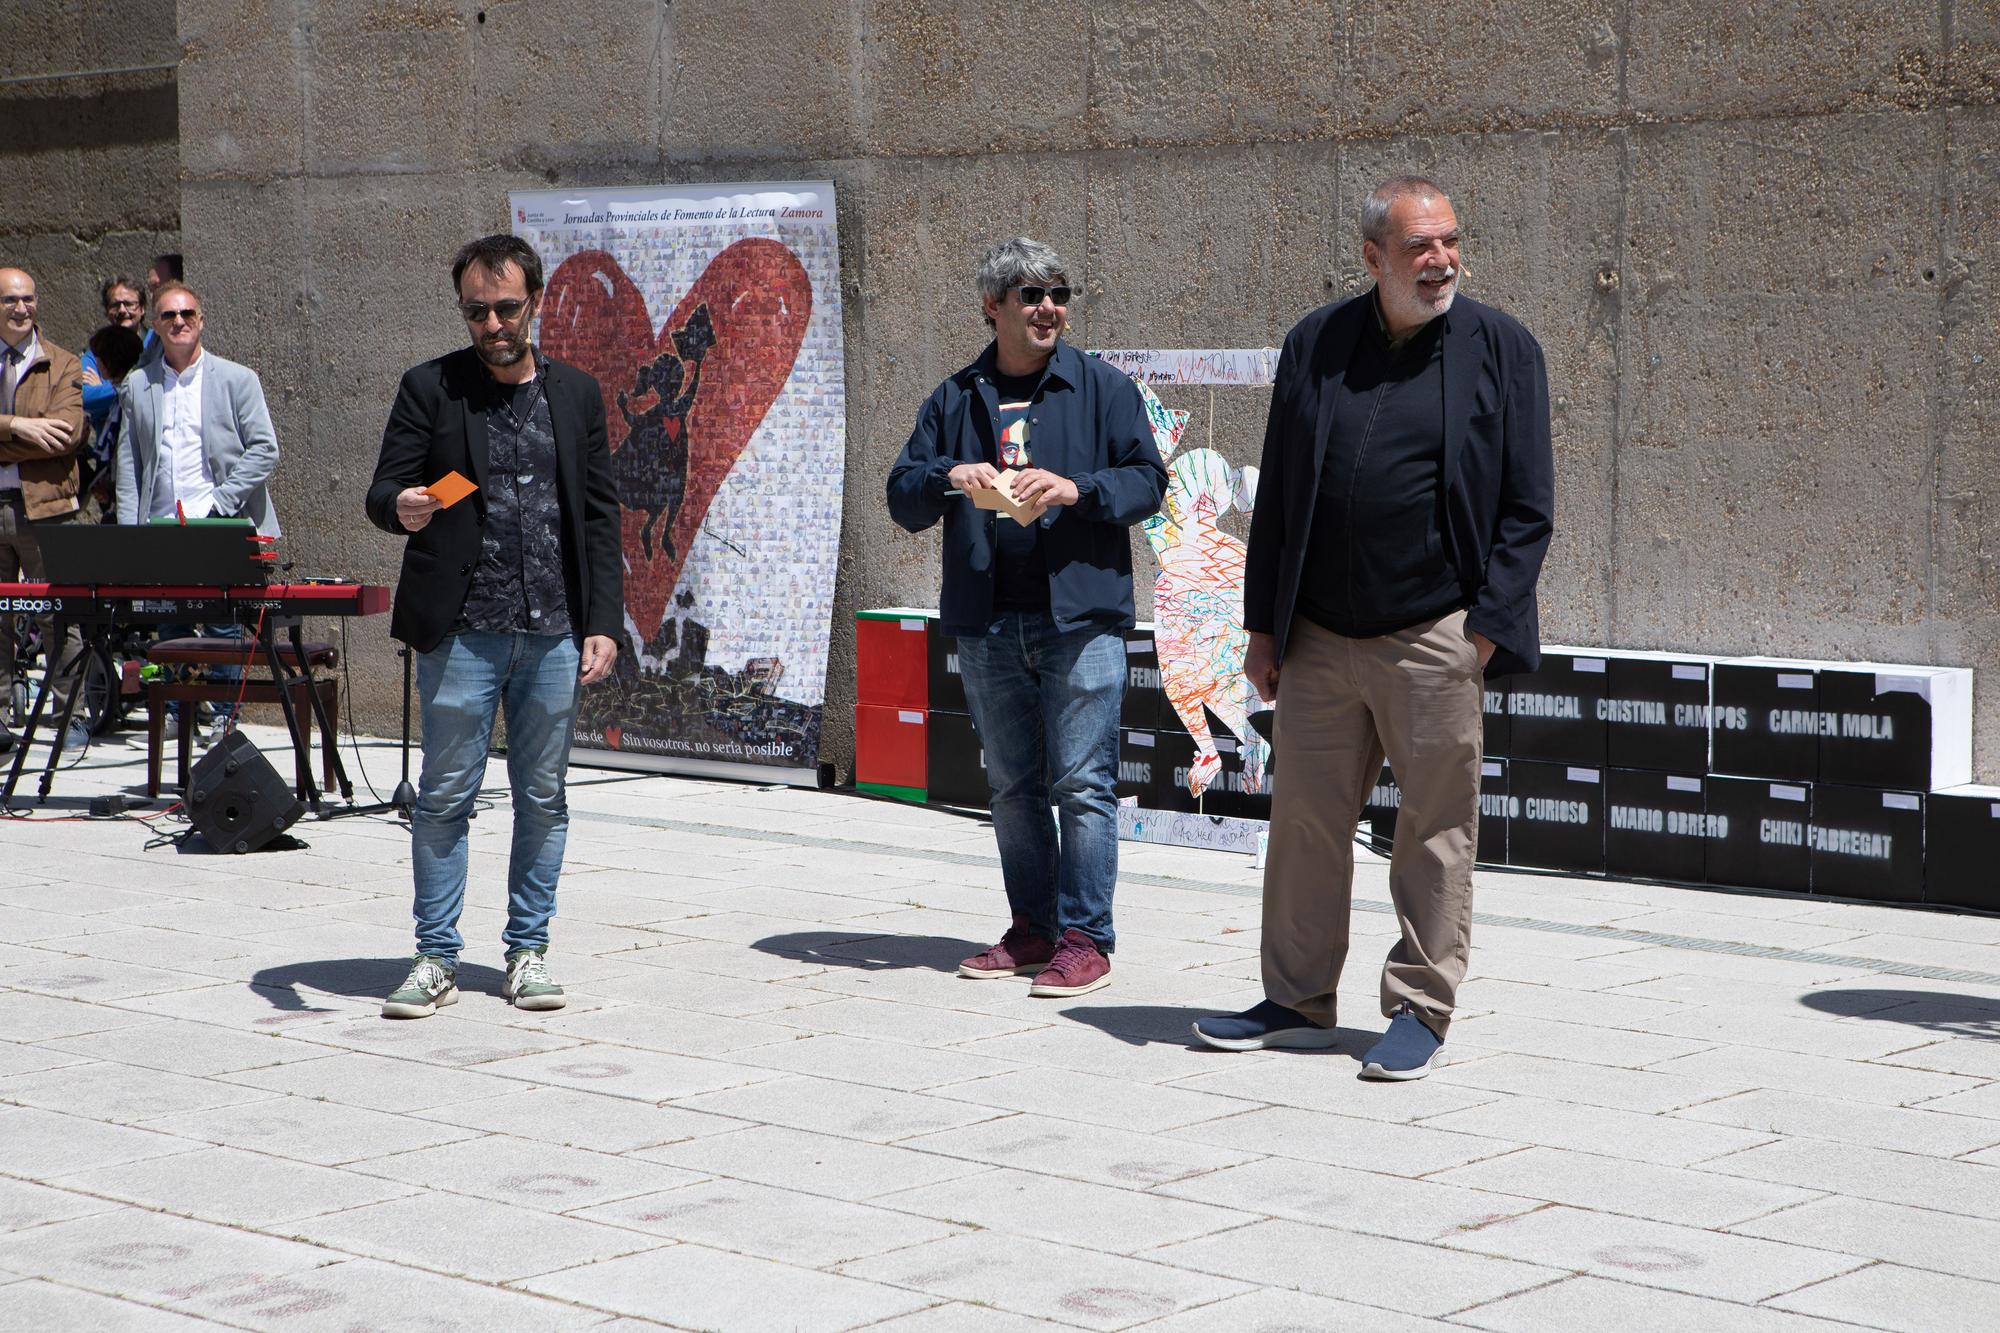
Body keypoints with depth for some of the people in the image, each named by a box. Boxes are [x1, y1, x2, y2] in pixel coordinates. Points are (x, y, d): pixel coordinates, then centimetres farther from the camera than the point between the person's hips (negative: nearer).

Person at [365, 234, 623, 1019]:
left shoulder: (577, 394, 11)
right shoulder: (431, 389, 4)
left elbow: (600, 516, 10)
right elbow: (382, 491, -1)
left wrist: (604, 623, 2)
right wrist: (402, 507, -26)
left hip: (554, 632, 2)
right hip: (461, 631, -2)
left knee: (542, 798, 7)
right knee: (446, 796, 0)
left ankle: (528, 951, 17)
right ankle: (436, 957, 8)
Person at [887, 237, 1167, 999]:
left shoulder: (1103, 389, 4)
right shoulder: (955, 400, 12)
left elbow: (1148, 479, -1)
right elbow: (902, 498, 10)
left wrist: (1076, 489, -17)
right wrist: (948, 477, -12)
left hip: (1080, 616, -4)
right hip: (987, 624, 4)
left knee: (1081, 783, -7)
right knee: (1012, 786, 11)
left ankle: (1085, 937, -2)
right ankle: (1032, 929, 21)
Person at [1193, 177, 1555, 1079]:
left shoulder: (1499, 349, 0)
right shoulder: (1314, 346, 8)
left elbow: (1528, 505, -1)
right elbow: (1276, 494, 13)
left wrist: (1486, 627, -9)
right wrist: (1263, 624, 9)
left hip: (1433, 638, -3)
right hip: (1318, 636, 3)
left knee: (1436, 826, 2)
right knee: (1305, 818, 8)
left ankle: (1420, 1011, 13)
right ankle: (1298, 1000, 21)